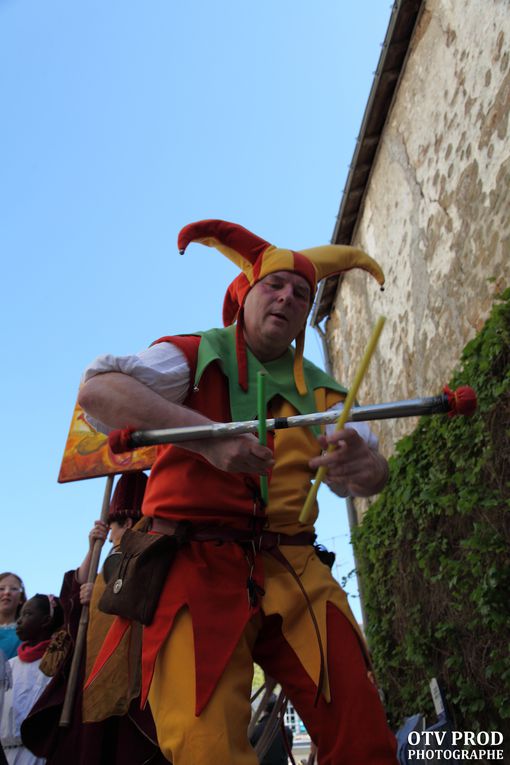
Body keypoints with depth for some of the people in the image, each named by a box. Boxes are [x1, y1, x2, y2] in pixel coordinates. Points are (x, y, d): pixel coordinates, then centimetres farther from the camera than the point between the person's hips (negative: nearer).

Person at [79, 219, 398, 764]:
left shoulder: (320, 391, 16)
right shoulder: (196, 356, 4)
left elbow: (370, 471, 5)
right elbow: (97, 389, -11)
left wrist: (362, 466, -21)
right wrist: (208, 434, -22)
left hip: (295, 574, 4)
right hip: (197, 566, -3)